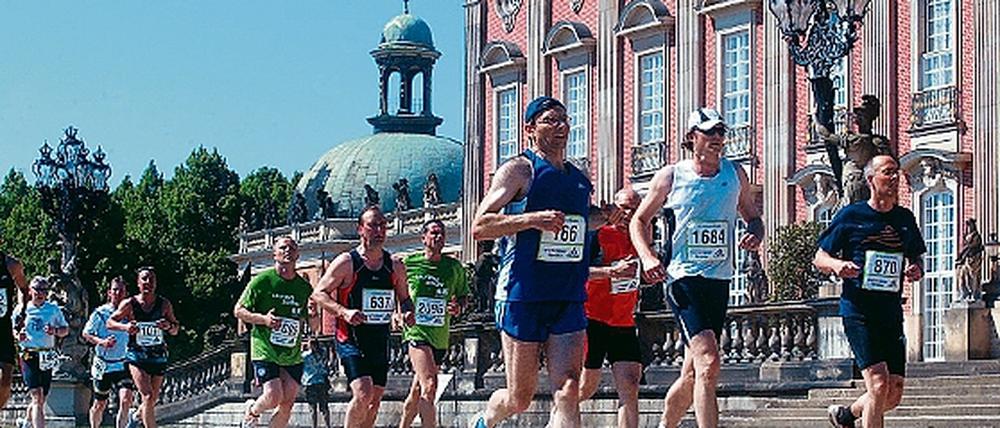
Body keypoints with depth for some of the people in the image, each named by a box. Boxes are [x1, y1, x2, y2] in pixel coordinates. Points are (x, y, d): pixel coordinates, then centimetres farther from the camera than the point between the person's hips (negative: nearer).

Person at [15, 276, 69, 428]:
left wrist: (55, 331, -7)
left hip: (47, 357, 3)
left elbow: (66, 329, 15)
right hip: (29, 356, -3)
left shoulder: (54, 309, 8)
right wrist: (18, 336, -13)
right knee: (37, 396, -17)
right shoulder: (23, 309, 3)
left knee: (41, 399, 12)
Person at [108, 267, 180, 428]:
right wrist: (125, 327, -15)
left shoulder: (164, 304, 3)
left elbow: (176, 330, 9)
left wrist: (169, 326, -14)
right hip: (136, 356, -3)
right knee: (148, 397, -17)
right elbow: (110, 322, 5)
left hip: (158, 356, 3)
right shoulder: (129, 304, -3)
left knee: (153, 400, 10)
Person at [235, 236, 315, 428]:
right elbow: (238, 310, -1)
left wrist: (314, 316, -7)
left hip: (292, 355, 4)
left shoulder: (304, 287, 7)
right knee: (273, 397, -15)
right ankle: (252, 412, 17)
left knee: (287, 404, -2)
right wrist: (263, 319, -17)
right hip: (265, 350, -4)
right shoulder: (262, 280, -4)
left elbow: (313, 324, 16)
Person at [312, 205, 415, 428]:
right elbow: (318, 293, -6)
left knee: (375, 400, 9)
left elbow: (404, 299, 20)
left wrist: (408, 312, -4)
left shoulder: (395, 267, 7)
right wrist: (344, 312, -22)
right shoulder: (346, 263, -7)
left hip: (380, 341, 6)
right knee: (363, 394, -20)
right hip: (351, 340, -5)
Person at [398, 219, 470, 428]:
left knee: (417, 392, 13)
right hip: (417, 331, -4)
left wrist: (458, 307, -2)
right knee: (429, 386, -22)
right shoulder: (408, 263, 0)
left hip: (441, 337, 4)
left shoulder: (454, 267, 8)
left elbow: (464, 295, 20)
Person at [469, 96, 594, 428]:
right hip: (523, 298, -5)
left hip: (569, 301, 5)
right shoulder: (519, 170, -4)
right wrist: (532, 219, -23)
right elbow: (479, 228, -12)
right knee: (520, 398, 6)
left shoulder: (580, 179, 15)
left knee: (568, 391, -11)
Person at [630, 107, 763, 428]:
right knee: (708, 363, -20)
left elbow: (752, 217, 22)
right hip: (682, 278, -5)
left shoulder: (735, 174, 10)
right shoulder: (670, 176, 1)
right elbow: (639, 221, 10)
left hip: (719, 280, 5)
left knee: (692, 373, 10)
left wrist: (755, 234, -1)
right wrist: (647, 257, -7)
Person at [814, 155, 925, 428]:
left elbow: (916, 258, 23)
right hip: (858, 311, -5)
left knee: (894, 395, 6)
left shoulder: (904, 219, 12)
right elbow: (819, 257, 3)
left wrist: (917, 270, -1)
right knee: (879, 382, -17)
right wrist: (837, 265, -19)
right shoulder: (851, 216, -1)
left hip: (891, 312, 5)